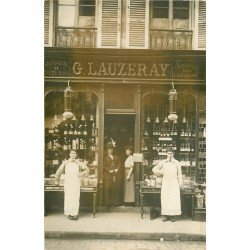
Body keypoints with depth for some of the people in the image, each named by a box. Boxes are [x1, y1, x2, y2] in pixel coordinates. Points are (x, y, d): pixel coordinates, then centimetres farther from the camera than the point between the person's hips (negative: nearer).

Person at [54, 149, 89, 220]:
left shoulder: (78, 163, 5)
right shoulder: (65, 163, 4)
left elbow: (87, 169, 14)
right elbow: (58, 172, 13)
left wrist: (80, 174, 5)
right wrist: (56, 181, 17)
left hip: (76, 183, 0)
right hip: (67, 182, 0)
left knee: (76, 198, -6)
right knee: (68, 198, -4)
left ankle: (75, 213, 1)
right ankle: (70, 214, 3)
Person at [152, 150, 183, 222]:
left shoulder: (177, 163, 8)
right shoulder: (163, 162, 9)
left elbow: (179, 173, 8)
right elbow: (154, 169, 12)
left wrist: (180, 183, 1)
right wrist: (161, 172, 2)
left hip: (174, 183, -1)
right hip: (165, 182, 1)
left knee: (174, 199, -6)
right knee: (165, 198, -3)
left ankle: (172, 216, -1)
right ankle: (165, 215, 2)